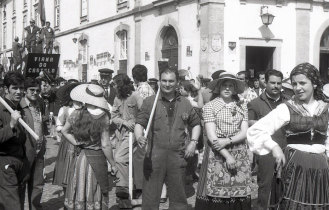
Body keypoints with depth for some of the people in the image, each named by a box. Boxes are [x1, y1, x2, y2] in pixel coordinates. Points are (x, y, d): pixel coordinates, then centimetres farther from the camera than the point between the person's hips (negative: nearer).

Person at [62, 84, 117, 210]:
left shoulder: (77, 114, -4)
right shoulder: (103, 118, -16)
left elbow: (64, 131, 14)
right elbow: (105, 145, -15)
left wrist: (76, 142, 11)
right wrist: (113, 164, -4)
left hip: (79, 158, 4)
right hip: (96, 158, -4)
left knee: (78, 196, 13)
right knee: (95, 195, 7)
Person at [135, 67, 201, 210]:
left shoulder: (185, 104, 11)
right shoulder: (149, 102, 3)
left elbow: (196, 124, 23)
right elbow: (139, 123, -2)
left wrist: (193, 142, 8)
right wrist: (139, 137, -23)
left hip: (178, 156, 3)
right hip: (154, 155, -2)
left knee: (178, 198, 12)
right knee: (150, 198, -1)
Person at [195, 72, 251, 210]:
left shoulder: (242, 106, 9)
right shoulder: (210, 106, 0)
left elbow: (244, 132, 3)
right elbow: (212, 136, -7)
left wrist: (228, 141, -14)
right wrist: (227, 156, -13)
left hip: (240, 155, 2)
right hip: (217, 155, -2)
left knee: (239, 194, -1)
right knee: (215, 194, -5)